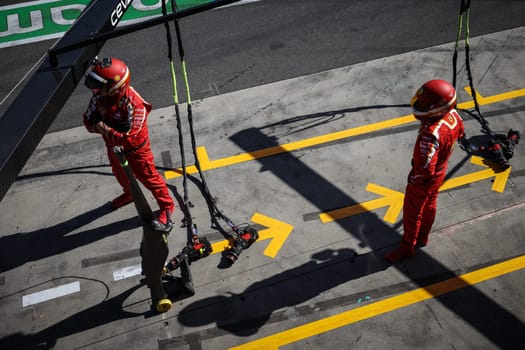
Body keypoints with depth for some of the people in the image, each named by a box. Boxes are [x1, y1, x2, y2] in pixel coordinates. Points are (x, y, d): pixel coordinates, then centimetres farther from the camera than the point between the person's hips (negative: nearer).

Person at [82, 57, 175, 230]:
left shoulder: (134, 104, -40)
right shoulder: (99, 96, -19)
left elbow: (127, 139, -40)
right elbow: (88, 119, -10)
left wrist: (103, 128, -35)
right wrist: (98, 123, -32)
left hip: (135, 149, -7)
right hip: (113, 146, 7)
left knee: (148, 177, 11)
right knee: (120, 174, 32)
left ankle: (167, 206, 33)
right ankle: (129, 194, 64)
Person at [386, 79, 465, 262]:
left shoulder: (431, 134, -43)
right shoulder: (453, 114, -17)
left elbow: (425, 168, -38)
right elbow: (460, 134, 6)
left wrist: (413, 179, -17)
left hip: (424, 178, -8)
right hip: (441, 171, 8)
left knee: (412, 212, 15)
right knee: (430, 205, 30)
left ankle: (407, 247, 36)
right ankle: (423, 237, 53)